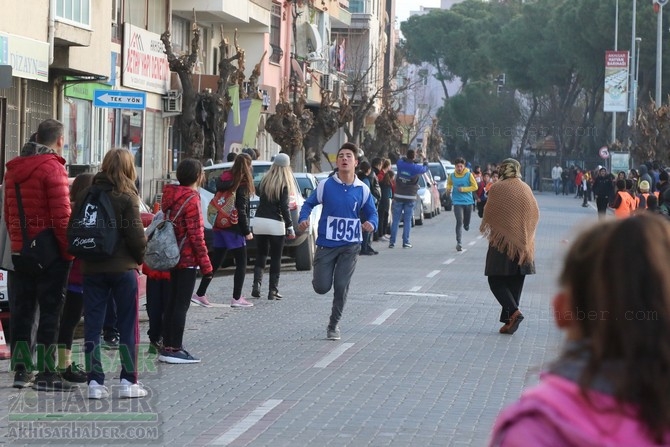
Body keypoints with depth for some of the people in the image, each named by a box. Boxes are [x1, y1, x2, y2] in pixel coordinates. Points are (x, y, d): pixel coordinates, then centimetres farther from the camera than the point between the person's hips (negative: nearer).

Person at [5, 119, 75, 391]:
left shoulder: (14, 169, 11)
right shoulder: (52, 168, -14)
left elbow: (8, 213, 16)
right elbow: (61, 216, -18)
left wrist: (17, 241, 19)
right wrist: (69, 251, -12)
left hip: (21, 251, 7)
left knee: (22, 310, 11)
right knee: (50, 311, -2)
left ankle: (21, 370, 15)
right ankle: (46, 374, -2)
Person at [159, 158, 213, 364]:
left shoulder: (171, 196, 9)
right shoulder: (191, 199, -16)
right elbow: (196, 236, -18)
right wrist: (206, 266, -14)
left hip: (174, 257, 9)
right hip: (188, 259, -9)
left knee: (172, 301, 13)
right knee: (181, 304, -5)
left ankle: (167, 346, 18)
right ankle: (174, 349, -4)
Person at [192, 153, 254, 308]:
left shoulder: (224, 179, 9)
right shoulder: (242, 183, -14)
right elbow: (241, 210, -16)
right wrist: (247, 231, -10)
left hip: (220, 227, 8)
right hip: (234, 229, -8)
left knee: (215, 261, 14)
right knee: (241, 263, 2)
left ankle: (200, 294, 15)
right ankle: (237, 298, 0)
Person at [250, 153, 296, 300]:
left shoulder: (265, 180, 4)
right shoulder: (284, 184, -9)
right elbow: (284, 207, -13)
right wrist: (290, 227, -10)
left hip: (259, 221, 4)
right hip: (275, 224, -4)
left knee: (260, 255, 15)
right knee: (276, 258, 4)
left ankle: (256, 284, 0)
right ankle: (273, 290, 2)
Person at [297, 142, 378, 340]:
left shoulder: (362, 190, -2)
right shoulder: (325, 185, -6)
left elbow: (372, 213, 6)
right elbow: (309, 204, 3)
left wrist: (371, 224, -17)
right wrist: (303, 219, -17)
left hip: (350, 246, 0)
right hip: (326, 243, 0)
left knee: (341, 287, -1)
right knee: (322, 287, -2)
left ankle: (334, 325, 16)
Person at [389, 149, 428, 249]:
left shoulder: (400, 164, -4)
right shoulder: (416, 168, -8)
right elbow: (425, 168, 15)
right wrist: (425, 161, 35)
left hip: (398, 196, 2)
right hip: (410, 198, -2)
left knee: (395, 220, 6)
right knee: (407, 221, 4)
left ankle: (392, 242, 4)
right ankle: (405, 242, 3)